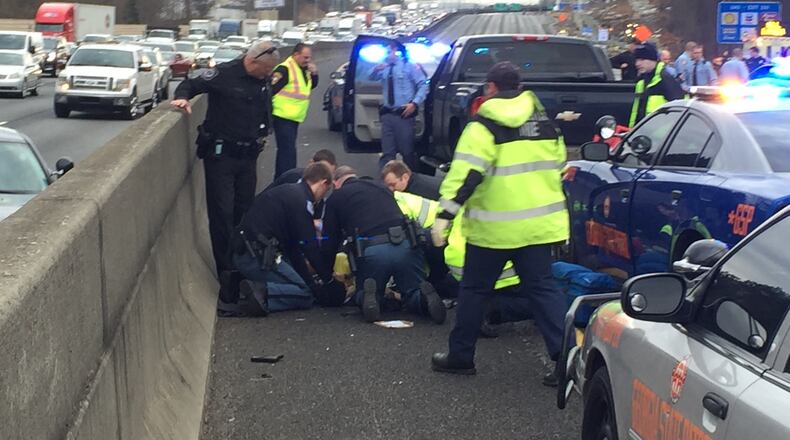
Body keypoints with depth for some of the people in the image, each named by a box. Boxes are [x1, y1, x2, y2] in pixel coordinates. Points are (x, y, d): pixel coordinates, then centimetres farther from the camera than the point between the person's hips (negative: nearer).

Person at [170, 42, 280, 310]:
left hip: (248, 155, 6)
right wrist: (183, 97, -26)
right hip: (221, 154, -6)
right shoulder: (224, 75, -12)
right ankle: (226, 272, -2)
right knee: (222, 213, -6)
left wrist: (262, 134, 16)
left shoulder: (263, 82, 7)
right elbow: (191, 85, -6)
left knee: (244, 211, 12)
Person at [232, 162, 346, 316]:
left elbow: (293, 245, 21)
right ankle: (262, 292, -22)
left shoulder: (288, 192, 20)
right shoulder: (301, 201, -11)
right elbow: (310, 247, -11)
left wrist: (310, 280, 19)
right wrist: (328, 279, 1)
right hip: (260, 257, -10)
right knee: (306, 295, -6)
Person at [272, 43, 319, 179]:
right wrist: (269, 113, -18)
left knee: (285, 151, 17)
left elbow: (312, 86, 23)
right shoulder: (284, 69, -17)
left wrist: (314, 74, 3)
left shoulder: (304, 69, 11)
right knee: (288, 152, -14)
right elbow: (271, 90, -18)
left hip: (295, 118, 10)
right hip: (283, 117, -10)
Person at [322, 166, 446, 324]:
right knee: (413, 295, 18)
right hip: (406, 245, 2)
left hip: (371, 251, -2)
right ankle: (425, 296, -17)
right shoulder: (380, 187, 30)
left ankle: (369, 295, -13)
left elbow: (330, 239, 21)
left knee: (361, 295, 21)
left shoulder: (336, 197, 19)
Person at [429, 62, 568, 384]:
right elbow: (558, 166, 19)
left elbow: (465, 174, -19)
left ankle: (460, 356, 18)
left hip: (494, 226, -5)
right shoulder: (545, 122, 10)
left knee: (475, 289, 9)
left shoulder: (484, 127, -10)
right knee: (542, 288, 8)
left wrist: (445, 214, -19)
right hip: (539, 222, 5)